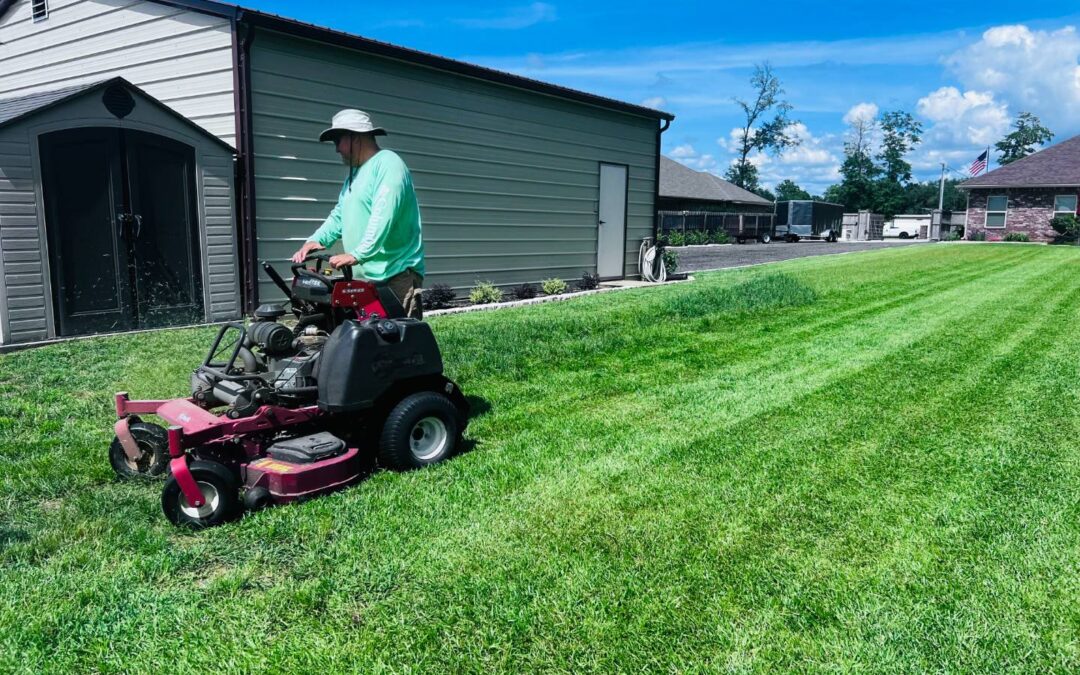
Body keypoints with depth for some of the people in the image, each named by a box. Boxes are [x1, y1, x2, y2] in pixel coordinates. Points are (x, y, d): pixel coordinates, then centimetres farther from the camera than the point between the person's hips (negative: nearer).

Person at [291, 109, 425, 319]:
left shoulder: (387, 164, -8)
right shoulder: (354, 174, 24)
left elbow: (383, 217, -21)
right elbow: (339, 215, 21)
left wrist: (357, 255, -26)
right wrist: (315, 240, 3)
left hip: (396, 273, -9)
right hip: (364, 277, 9)